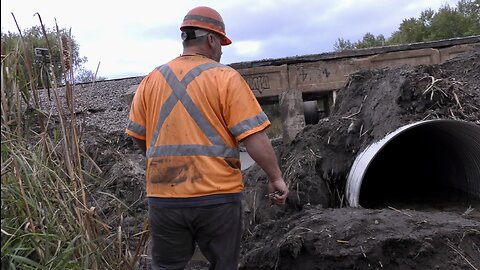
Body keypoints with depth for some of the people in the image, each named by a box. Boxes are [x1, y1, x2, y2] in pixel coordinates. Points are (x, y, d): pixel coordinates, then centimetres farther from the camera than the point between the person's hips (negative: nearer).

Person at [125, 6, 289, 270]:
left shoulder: (152, 79, 5)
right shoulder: (225, 77, -7)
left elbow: (137, 135, 9)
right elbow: (254, 137, -12)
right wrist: (275, 178, -1)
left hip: (164, 196, 4)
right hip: (217, 196, -3)